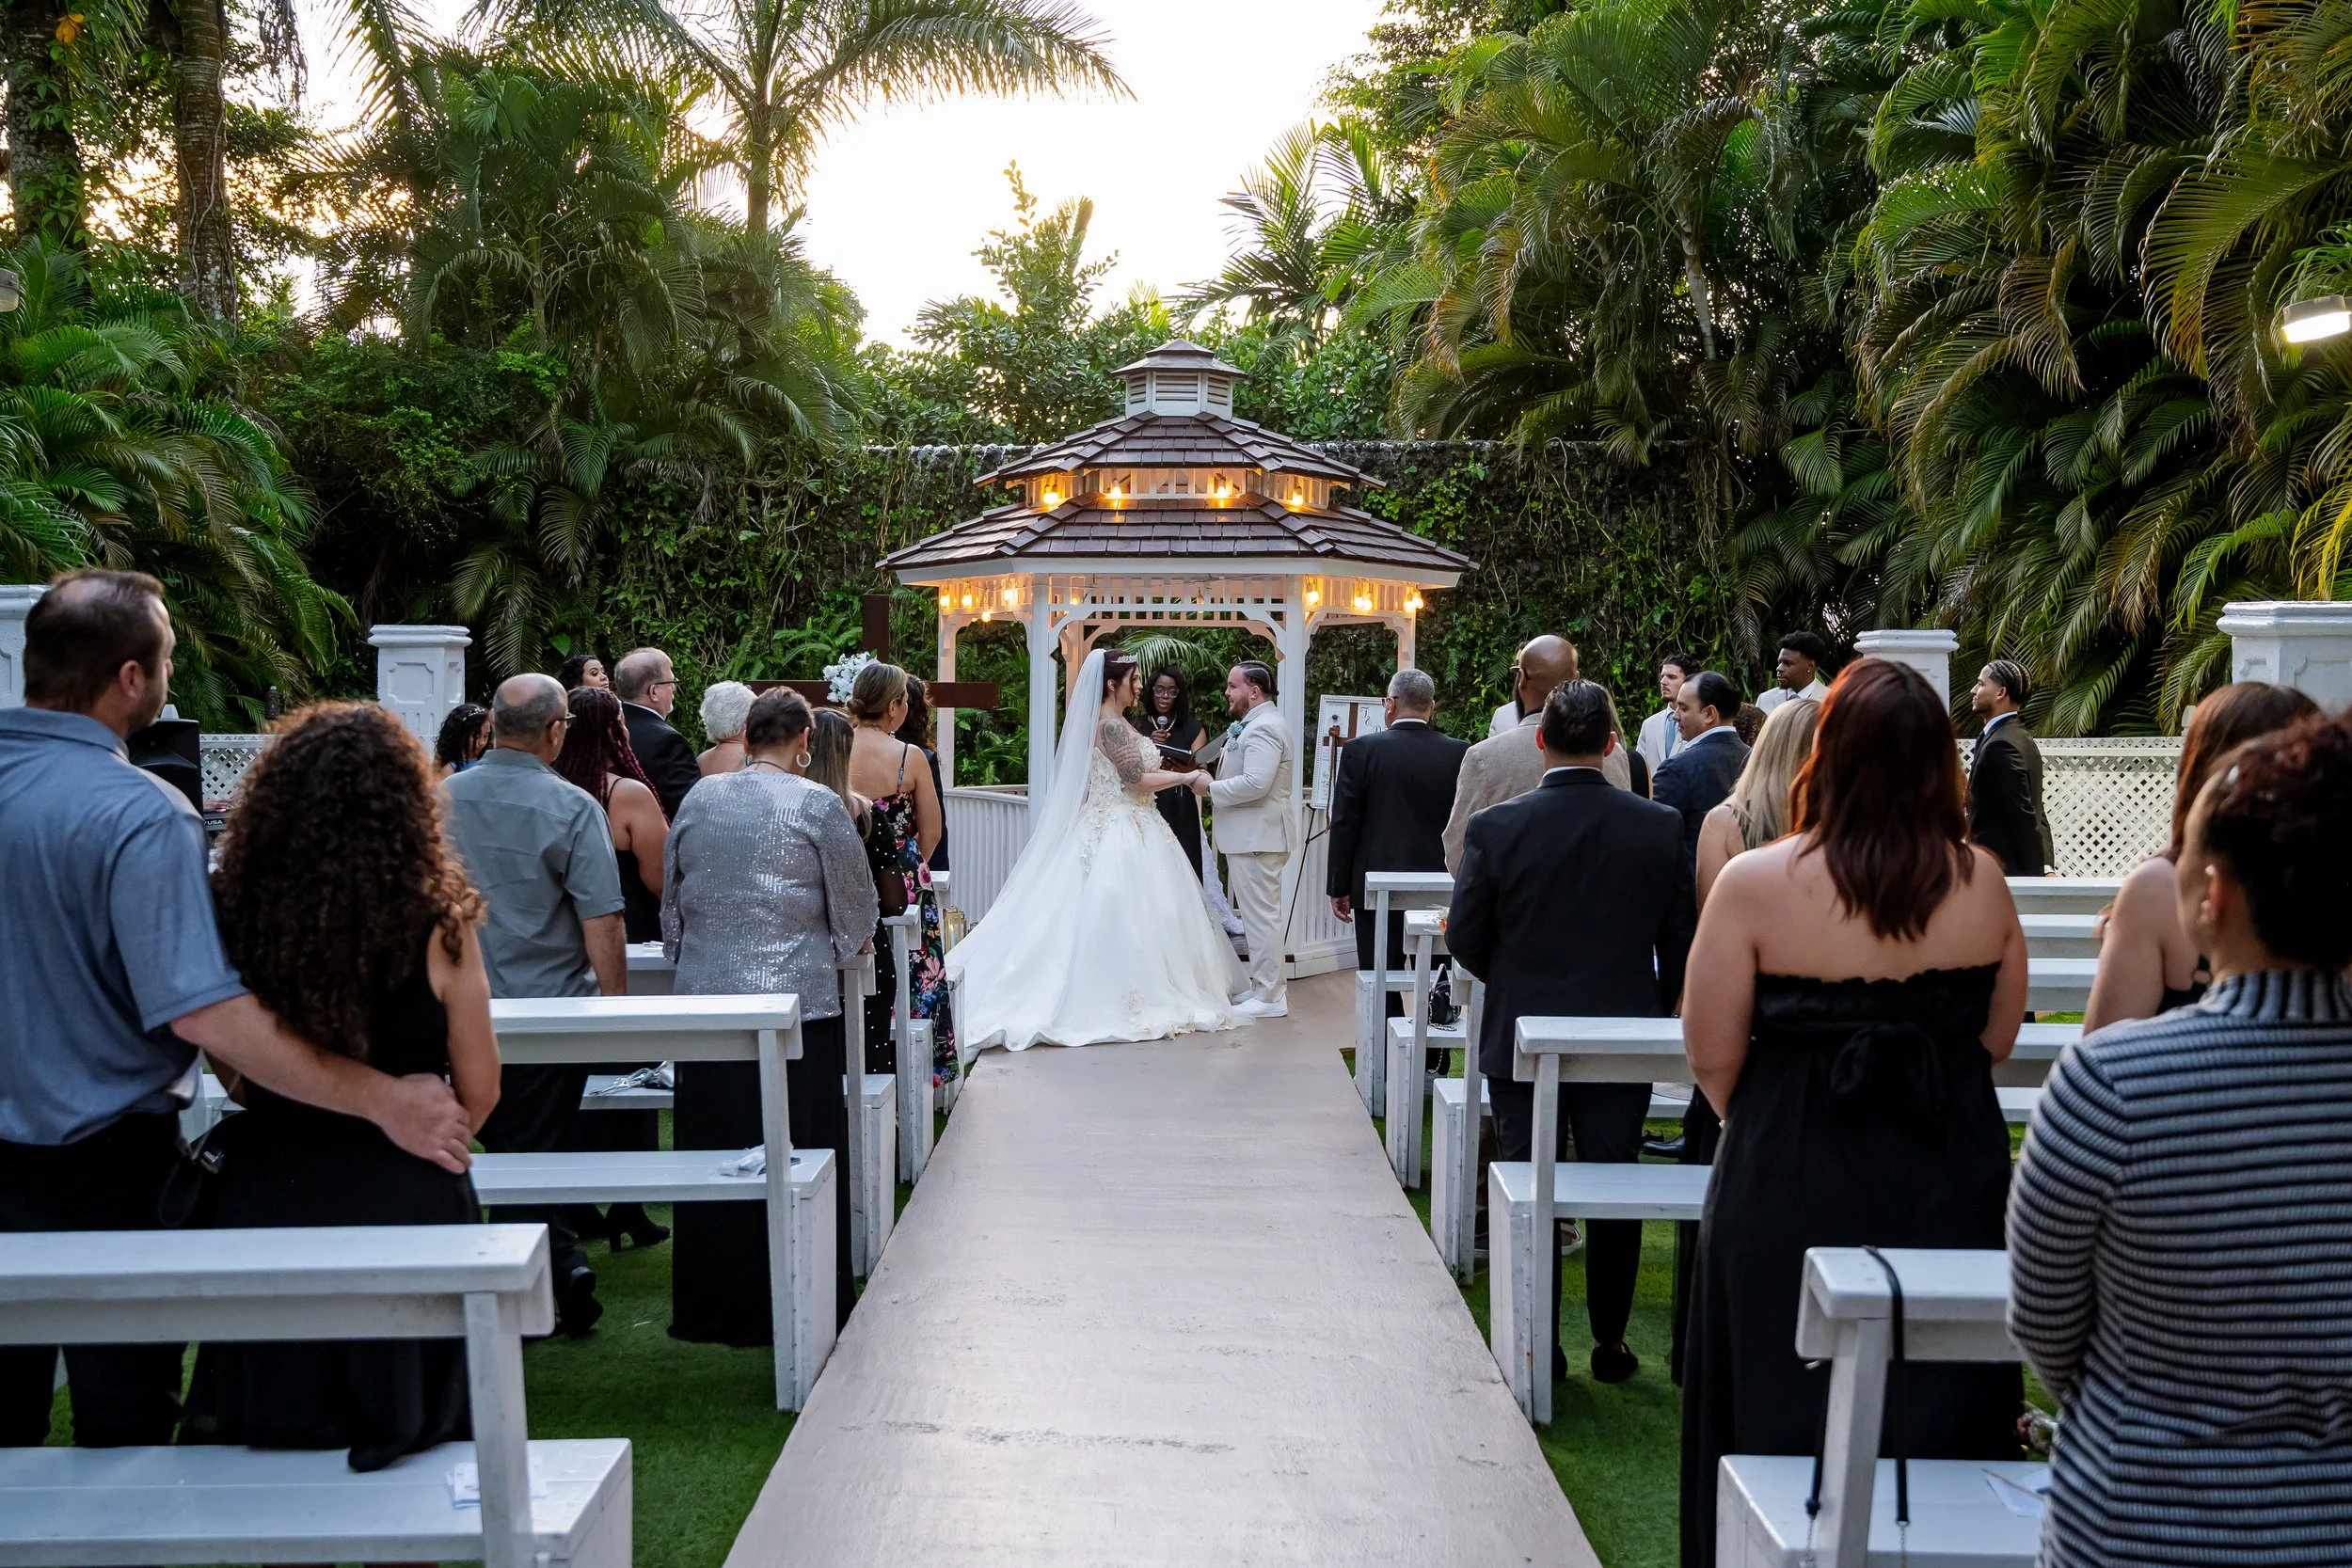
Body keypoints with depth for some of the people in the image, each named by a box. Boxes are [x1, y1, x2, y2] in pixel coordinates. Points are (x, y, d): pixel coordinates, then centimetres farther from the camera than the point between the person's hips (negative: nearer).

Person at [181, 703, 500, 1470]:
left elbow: (233, 1078, 3)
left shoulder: (234, 909, -10)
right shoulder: (436, 921, -16)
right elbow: (478, 1092, -7)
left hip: (263, 1196, 3)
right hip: (403, 1203, -2)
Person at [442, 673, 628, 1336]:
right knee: (533, 1151, 7)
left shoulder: (439, 799, 2)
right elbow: (601, 922, -15)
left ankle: (564, 1267, 8)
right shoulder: (573, 808, -12)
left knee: (504, 1150, 12)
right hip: (552, 1008, -3)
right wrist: (616, 1006, -6)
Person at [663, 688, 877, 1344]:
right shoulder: (816, 803, -4)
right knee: (798, 1157, 3)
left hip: (704, 996, 4)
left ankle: (712, 1308, 19)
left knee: (714, 1153, 10)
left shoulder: (697, 799, 8)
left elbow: (670, 899, 16)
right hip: (796, 1000, -4)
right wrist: (851, 941, 23)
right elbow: (855, 909, 3)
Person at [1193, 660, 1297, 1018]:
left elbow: (1255, 783, -27)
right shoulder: (1256, 724, 17)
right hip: (1252, 836, 11)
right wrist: (1214, 782, 6)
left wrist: (1211, 789, -16)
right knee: (1260, 914, 15)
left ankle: (1270, 998, -1)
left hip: (1257, 837, -11)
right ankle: (1266, 987, 23)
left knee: (1261, 915, -6)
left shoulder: (1263, 727, -17)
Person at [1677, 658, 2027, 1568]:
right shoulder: (1982, 881, -6)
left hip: (1794, 1187, -2)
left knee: (1786, 1420, 13)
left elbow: (1712, 1055, -12)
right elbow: (1996, 1038, 5)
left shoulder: (1757, 884, -16)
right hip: (1952, 1185, 3)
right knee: (1943, 1412, 18)